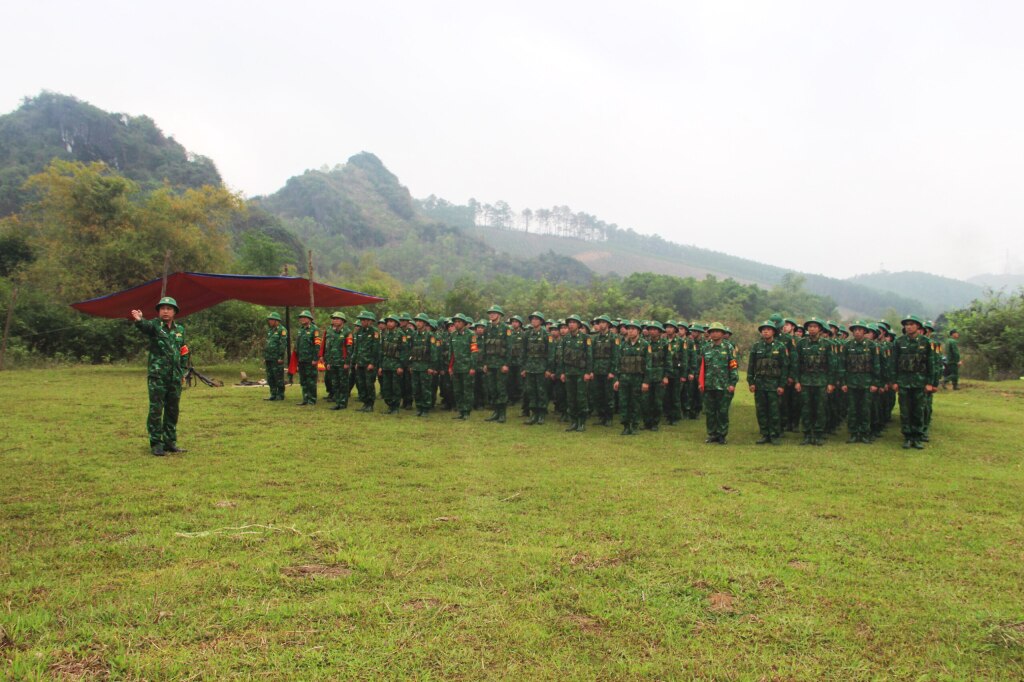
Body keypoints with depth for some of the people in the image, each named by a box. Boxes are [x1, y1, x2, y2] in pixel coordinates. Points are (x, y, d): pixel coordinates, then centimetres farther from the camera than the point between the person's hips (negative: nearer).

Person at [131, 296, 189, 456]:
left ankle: (170, 442, 19)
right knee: (156, 410, -3)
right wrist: (139, 320, -50)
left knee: (173, 410, 10)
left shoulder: (180, 330, 12)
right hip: (157, 376, -4)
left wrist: (183, 371, 13)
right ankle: (156, 443, 4)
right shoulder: (154, 326, -2)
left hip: (175, 377, 5)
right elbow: (145, 326, -27)